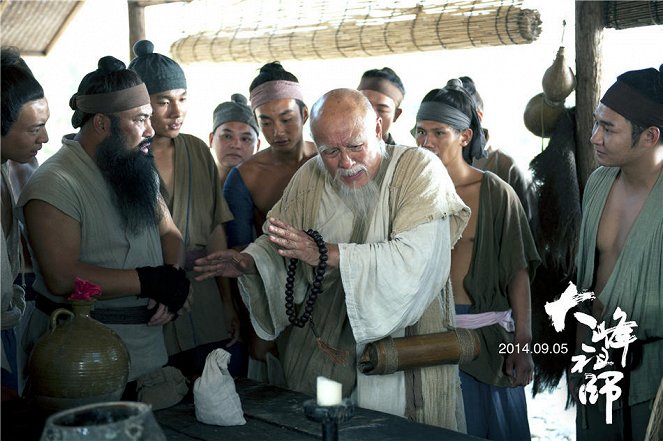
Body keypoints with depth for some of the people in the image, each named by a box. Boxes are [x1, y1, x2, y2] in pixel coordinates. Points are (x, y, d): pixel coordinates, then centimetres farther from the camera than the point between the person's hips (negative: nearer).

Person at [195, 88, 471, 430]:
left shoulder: (420, 170, -13)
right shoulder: (309, 179, 2)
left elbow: (415, 258, -26)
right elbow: (278, 246, 13)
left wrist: (326, 253, -29)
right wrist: (249, 261, -9)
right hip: (324, 348, 4)